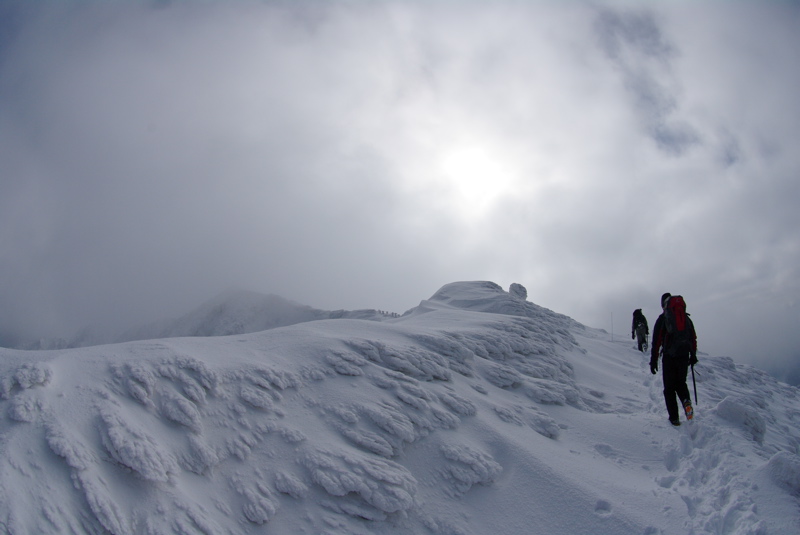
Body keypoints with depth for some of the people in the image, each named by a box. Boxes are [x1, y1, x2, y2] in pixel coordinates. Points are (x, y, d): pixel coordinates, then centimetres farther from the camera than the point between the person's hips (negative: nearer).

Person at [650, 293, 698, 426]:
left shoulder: (663, 319, -4)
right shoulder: (686, 318, 8)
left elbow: (657, 340, -8)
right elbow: (693, 338, 12)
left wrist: (653, 360, -4)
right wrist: (693, 355, 23)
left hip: (669, 358, -3)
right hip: (684, 357, 4)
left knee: (669, 388, 6)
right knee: (681, 383, 20)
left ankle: (674, 418, 0)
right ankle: (686, 400, -10)